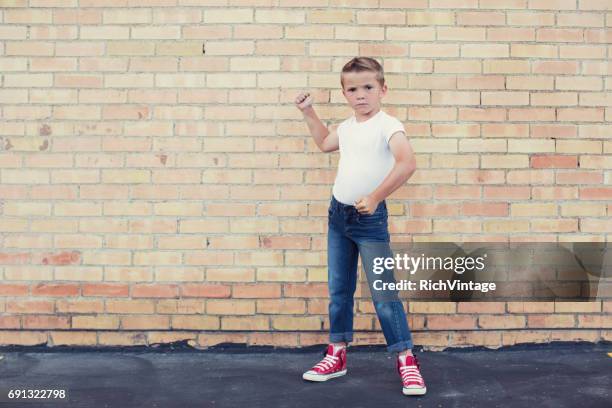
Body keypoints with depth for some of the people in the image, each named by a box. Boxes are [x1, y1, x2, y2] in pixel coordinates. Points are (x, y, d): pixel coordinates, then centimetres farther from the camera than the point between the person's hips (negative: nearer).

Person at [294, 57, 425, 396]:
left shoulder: (387, 125, -14)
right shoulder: (346, 127, 9)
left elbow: (407, 162, -30)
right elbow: (324, 143, 32)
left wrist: (375, 197, -27)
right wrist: (308, 112, 25)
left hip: (369, 216, -7)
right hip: (338, 213, 7)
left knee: (383, 292, -6)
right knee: (338, 289, 13)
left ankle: (406, 359, 5)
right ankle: (337, 355, 25)